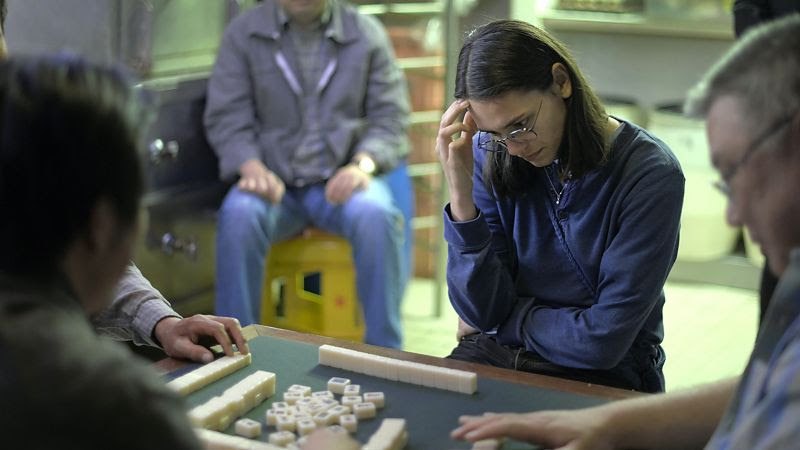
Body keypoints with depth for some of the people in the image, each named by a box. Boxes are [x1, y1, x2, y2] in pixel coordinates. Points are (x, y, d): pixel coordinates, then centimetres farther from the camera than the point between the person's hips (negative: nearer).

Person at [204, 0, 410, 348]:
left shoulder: (366, 34, 7)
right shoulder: (243, 33, 6)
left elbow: (390, 115, 4)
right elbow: (226, 117, 1)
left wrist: (363, 164, -16)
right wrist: (253, 167, -19)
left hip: (341, 180, 0)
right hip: (274, 180, 0)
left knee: (376, 215, -33)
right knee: (238, 214, -33)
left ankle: (384, 354, -23)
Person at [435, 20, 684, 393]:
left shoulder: (650, 176, -16)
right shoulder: (491, 156, -3)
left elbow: (604, 340, -16)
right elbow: (481, 311, -8)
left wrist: (508, 316, -4)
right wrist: (461, 194, -18)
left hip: (603, 377, -3)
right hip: (501, 358, 3)